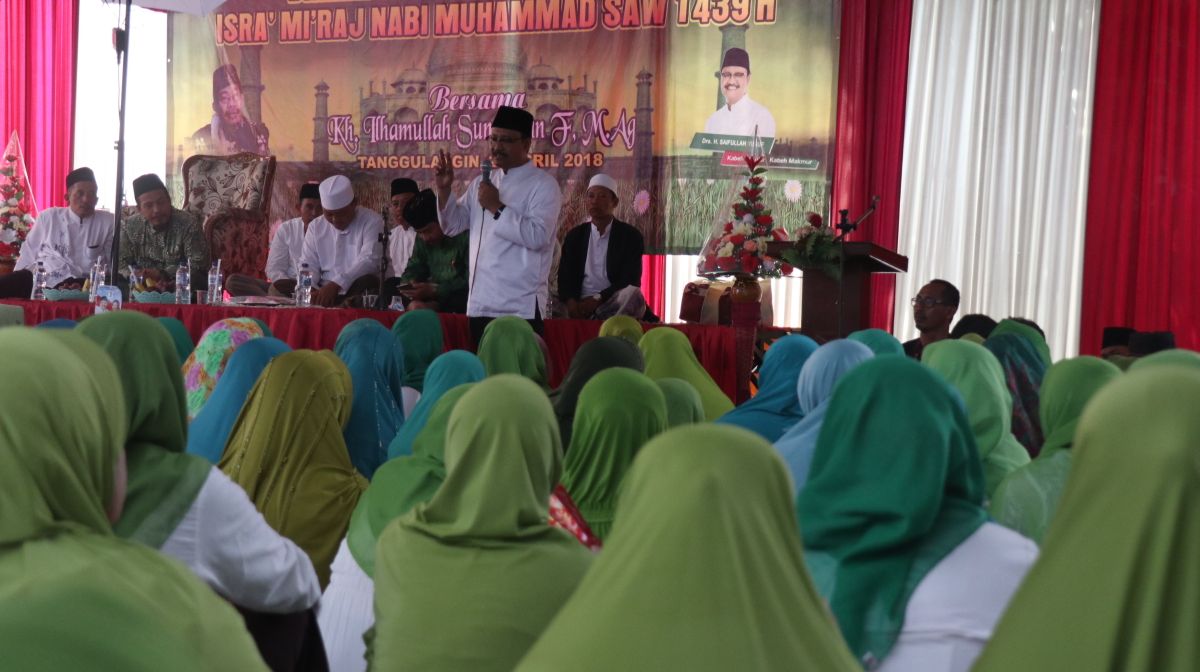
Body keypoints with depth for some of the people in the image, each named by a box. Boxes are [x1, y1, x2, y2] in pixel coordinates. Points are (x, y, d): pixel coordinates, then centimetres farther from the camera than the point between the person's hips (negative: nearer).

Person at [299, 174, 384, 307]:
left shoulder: (371, 221, -3)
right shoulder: (316, 226, 13)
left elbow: (368, 260, -17)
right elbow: (308, 266, 7)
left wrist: (336, 284, -29)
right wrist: (310, 291, -16)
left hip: (361, 293, -4)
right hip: (324, 293, 4)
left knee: (366, 282, -36)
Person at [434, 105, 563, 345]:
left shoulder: (543, 185, -6)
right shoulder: (481, 183, 17)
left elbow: (537, 236, -19)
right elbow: (452, 226, 15)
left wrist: (497, 208, -16)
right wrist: (444, 190, 0)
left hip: (520, 308, -7)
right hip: (480, 303, 7)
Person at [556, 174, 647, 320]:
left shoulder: (631, 236, 5)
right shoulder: (575, 236, 14)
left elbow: (631, 281, -4)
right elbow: (565, 277, 7)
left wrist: (597, 299, -16)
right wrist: (571, 302, -16)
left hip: (614, 305, -1)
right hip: (582, 306, 1)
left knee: (633, 295, -36)